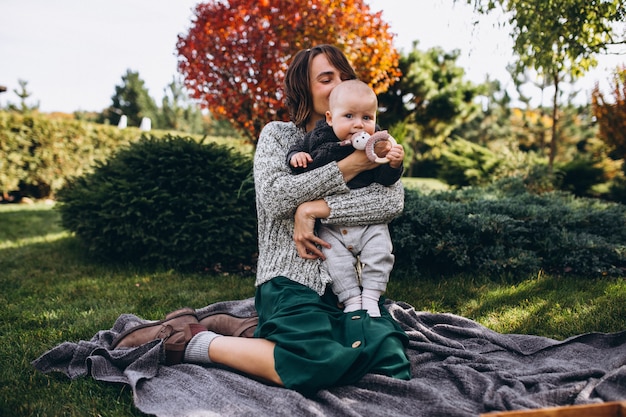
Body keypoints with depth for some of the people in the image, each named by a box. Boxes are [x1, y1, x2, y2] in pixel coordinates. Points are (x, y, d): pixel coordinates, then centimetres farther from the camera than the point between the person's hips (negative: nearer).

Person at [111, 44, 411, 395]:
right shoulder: (278, 135, 8)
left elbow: (394, 200, -5)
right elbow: (275, 197, -12)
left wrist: (315, 209, -15)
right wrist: (349, 167, -13)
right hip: (291, 279, -4)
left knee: (390, 362, -24)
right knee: (317, 367, -33)